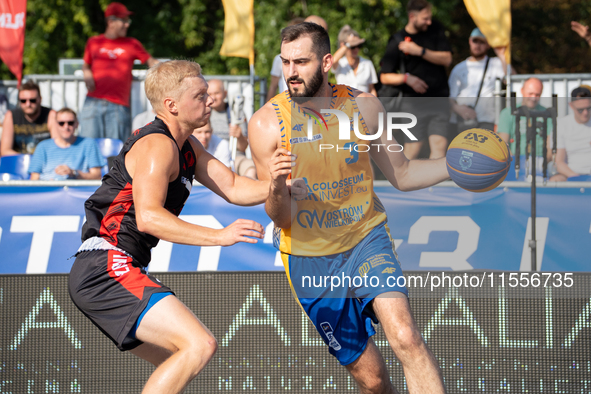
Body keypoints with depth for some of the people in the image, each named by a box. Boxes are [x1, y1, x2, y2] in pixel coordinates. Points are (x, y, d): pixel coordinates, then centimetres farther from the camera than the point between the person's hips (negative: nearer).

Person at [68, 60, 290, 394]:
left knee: (179, 366, 20)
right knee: (200, 346, -22)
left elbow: (233, 188, 16)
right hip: (107, 269, -11)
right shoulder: (157, 145, -12)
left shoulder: (186, 147, 19)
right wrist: (219, 236, -30)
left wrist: (275, 185, -4)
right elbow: (148, 217, -25)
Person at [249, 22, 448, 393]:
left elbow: (402, 174, 8)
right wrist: (278, 190, -34)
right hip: (309, 258, -1)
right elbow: (280, 217, -11)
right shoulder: (267, 123, -12)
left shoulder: (363, 107, -5)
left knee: (406, 337, -26)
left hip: (366, 237, 1)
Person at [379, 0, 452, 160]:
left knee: (439, 145, -11)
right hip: (414, 103, -2)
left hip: (439, 101, 2)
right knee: (412, 150, -4)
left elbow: (447, 59, -1)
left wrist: (420, 51, -12)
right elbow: (385, 77, 1)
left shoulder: (435, 30, 7)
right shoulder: (397, 41, -2)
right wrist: (406, 78, -17)